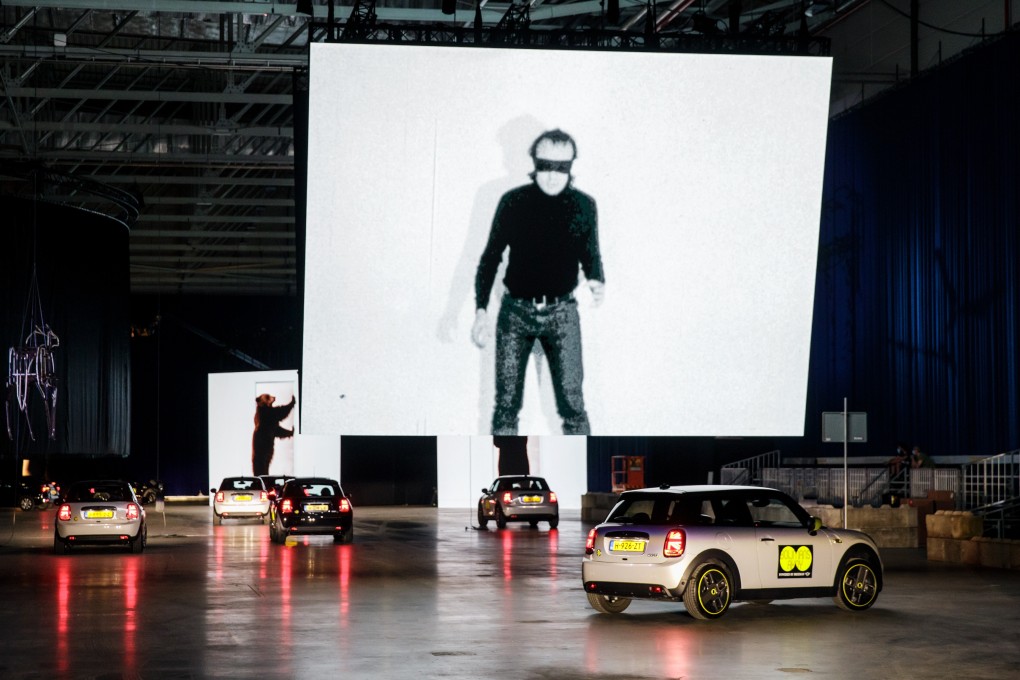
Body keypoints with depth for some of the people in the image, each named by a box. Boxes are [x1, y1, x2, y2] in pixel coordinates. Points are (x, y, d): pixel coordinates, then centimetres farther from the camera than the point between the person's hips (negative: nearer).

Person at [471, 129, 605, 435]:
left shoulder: (583, 205, 0)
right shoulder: (513, 201, -2)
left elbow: (590, 255, 11)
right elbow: (491, 256, 4)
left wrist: (597, 282, -12)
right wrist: (481, 310, -4)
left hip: (561, 313, 0)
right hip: (515, 310, 0)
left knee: (572, 401, -3)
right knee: (506, 402, 3)